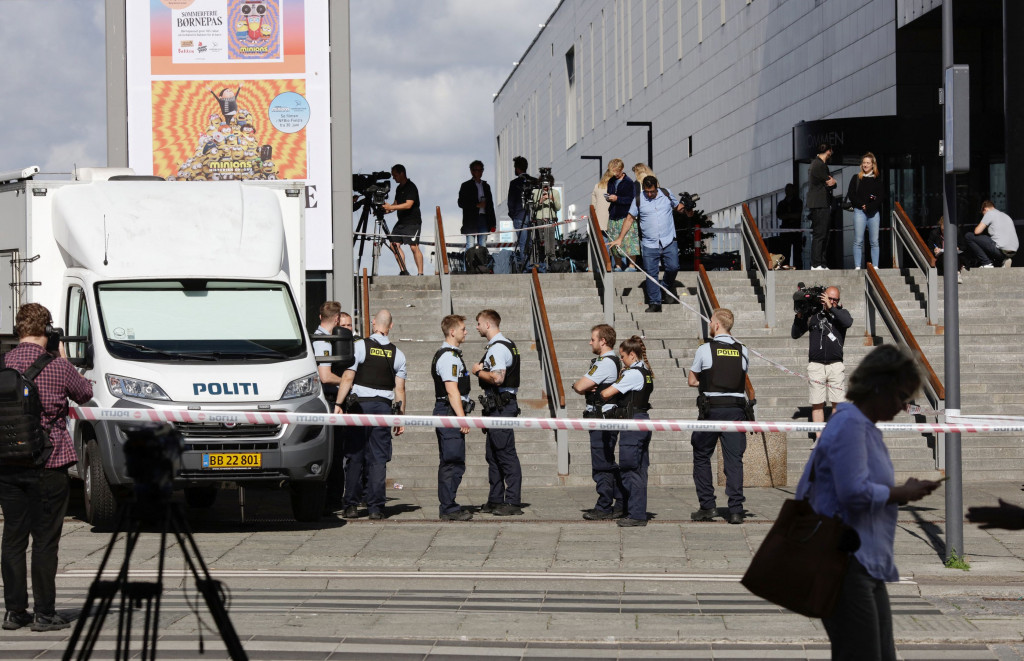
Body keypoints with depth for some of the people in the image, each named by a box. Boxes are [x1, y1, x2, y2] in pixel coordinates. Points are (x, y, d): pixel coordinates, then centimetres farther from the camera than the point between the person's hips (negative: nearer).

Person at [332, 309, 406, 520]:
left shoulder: (360, 346, -3)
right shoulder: (397, 354, 6)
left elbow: (348, 378, -8)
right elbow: (400, 388, 5)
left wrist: (338, 404, -5)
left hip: (360, 403, -2)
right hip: (384, 407, 2)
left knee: (354, 457, 5)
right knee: (378, 459, 3)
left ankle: (351, 506, 5)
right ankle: (375, 507, 0)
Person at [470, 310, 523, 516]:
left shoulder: (498, 348, -15)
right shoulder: (506, 345, 19)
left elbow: (497, 378, -26)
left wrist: (478, 371, -10)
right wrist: (481, 370, 8)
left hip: (501, 406, -11)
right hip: (496, 406, 11)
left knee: (506, 454, -10)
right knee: (493, 454, 14)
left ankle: (512, 501, -10)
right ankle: (495, 500, 19)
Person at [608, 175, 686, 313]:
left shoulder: (667, 194, 5)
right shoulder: (638, 200, 2)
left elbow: (677, 207, 20)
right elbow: (629, 219, 6)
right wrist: (620, 239, 1)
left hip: (669, 241, 1)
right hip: (649, 245, -1)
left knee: (673, 267, -6)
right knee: (651, 274, -3)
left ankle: (668, 289, 25)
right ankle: (655, 303, 4)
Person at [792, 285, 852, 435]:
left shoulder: (841, 313, 11)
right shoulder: (812, 315, 9)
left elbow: (848, 322, -13)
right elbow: (795, 334, 11)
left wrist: (831, 308, -13)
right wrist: (799, 317, -4)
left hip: (836, 365, 0)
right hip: (816, 365, 0)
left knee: (838, 403, -3)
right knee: (817, 404, -1)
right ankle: (819, 438, 3)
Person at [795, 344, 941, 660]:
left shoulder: (865, 428, 19)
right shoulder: (850, 424, -13)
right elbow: (854, 492, -22)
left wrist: (903, 492, 10)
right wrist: (902, 494, -9)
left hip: (869, 565, 11)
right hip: (848, 563, -11)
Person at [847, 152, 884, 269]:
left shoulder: (878, 179, 10)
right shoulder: (856, 178, 10)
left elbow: (881, 195, 3)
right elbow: (851, 195, 4)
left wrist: (869, 206, -9)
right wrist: (862, 205, -9)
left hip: (874, 212, 1)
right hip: (859, 211, -1)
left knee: (874, 241, -1)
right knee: (858, 241, -6)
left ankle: (875, 266, 1)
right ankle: (857, 266, -6)